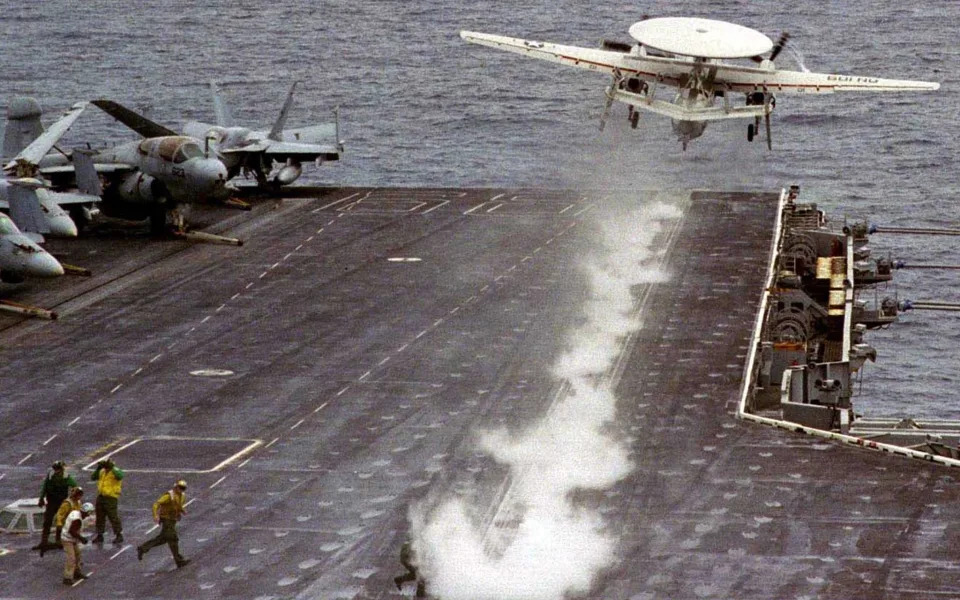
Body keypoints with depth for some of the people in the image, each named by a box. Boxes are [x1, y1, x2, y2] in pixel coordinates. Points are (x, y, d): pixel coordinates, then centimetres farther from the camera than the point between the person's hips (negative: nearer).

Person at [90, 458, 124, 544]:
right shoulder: (102, 472, 10)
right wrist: (98, 469, -6)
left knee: (113, 517, -7)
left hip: (111, 497, -7)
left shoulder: (115, 471, -11)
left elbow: (120, 476, -32)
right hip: (101, 497, 7)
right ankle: (99, 535, 24)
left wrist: (112, 468, -32)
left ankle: (119, 535, 3)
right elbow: (93, 477, 6)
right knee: (100, 517, 13)